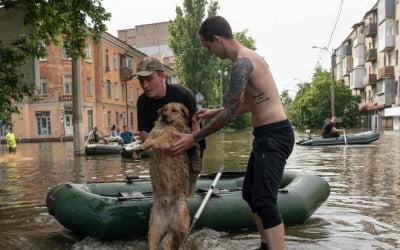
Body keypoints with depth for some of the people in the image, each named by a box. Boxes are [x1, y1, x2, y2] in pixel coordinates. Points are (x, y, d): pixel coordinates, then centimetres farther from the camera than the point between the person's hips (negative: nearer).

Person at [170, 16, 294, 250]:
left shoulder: (242, 63, -17)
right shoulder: (248, 57, 15)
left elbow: (230, 113, -19)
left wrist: (194, 138, -12)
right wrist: (214, 112, 20)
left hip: (274, 135, -10)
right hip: (267, 135, 10)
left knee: (264, 200, -10)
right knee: (251, 194, 17)